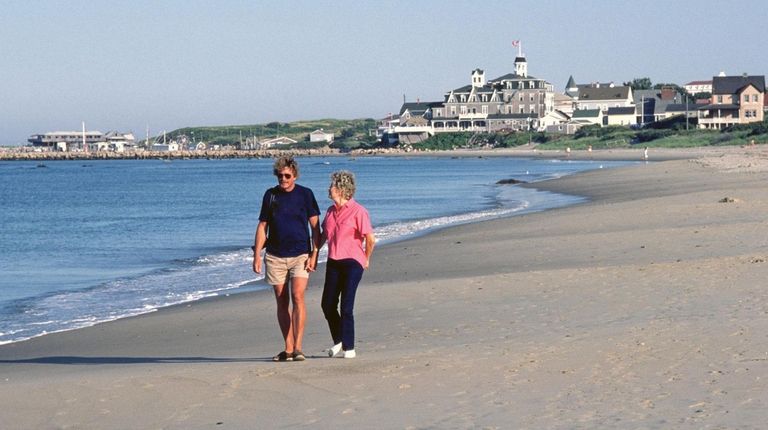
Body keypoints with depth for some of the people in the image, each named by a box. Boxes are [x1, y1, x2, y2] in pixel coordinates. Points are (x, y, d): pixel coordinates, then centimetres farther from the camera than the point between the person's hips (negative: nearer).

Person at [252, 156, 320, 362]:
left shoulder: (305, 194, 1)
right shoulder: (270, 195, 7)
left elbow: (315, 227, 1)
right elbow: (262, 226, 10)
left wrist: (314, 254, -8)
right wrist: (257, 255, 3)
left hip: (300, 255, -3)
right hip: (275, 256, 3)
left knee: (297, 297, -15)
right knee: (282, 302, 4)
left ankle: (297, 347, -15)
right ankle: (288, 349, 9)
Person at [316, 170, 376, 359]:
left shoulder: (358, 211, -11)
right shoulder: (331, 211, 12)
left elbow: (370, 239, -11)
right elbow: (324, 235, 22)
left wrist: (366, 259, -1)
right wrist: (314, 253, 17)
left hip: (352, 262, -7)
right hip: (333, 262, 7)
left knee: (346, 307, -8)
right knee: (328, 305, 5)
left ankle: (348, 348, 1)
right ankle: (338, 342, 23)